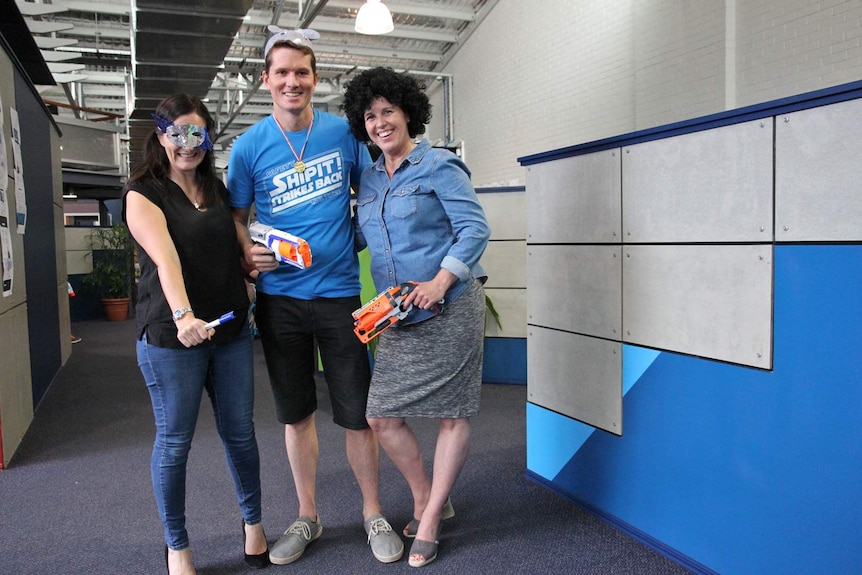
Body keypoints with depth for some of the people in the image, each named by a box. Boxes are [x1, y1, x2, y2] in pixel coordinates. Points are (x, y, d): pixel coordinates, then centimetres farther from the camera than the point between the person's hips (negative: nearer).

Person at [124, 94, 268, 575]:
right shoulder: (144, 193, -4)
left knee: (240, 432, 12)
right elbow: (165, 258, -21)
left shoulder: (217, 189, 13)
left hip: (231, 332, 5)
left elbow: (238, 247, 23)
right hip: (170, 336, -5)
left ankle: (254, 522, 32)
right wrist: (182, 315, -36)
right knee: (175, 442, 6)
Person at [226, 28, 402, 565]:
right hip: (279, 297, 2)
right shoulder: (249, 146, 1)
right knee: (296, 414, 14)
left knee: (358, 414, 5)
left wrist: (352, 241, -2)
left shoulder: (343, 132, 0)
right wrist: (248, 251, -12)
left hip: (338, 292, -1)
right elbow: (236, 216, 8)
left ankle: (373, 513, 26)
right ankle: (308, 516, 32)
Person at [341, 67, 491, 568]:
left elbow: (475, 228, -12)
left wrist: (440, 282, -22)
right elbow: (362, 237, 23)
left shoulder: (438, 166, -6)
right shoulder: (369, 179, 14)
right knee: (381, 416, 4)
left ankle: (429, 523, 20)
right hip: (398, 317, 7)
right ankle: (429, 500, 27)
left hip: (450, 309, -6)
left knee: (453, 412, 3)